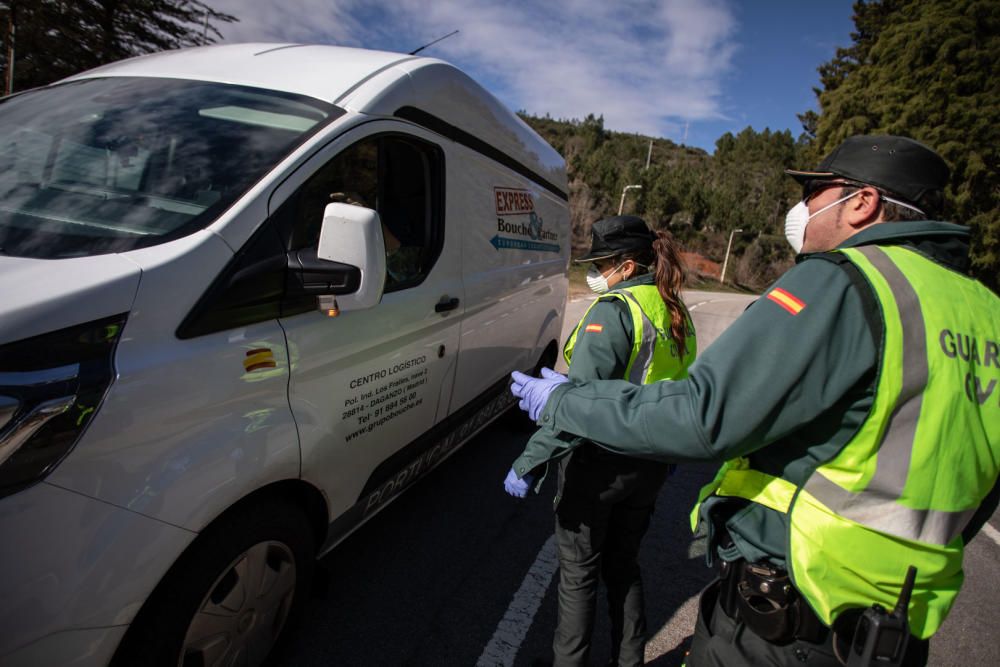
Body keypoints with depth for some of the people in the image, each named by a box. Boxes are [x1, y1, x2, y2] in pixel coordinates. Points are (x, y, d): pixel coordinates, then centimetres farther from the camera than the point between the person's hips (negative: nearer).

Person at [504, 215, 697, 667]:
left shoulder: (614, 310, -20)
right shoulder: (676, 314, 6)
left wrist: (529, 461, -26)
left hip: (598, 463, -8)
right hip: (649, 466, 8)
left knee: (578, 573, 12)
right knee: (623, 565, 24)